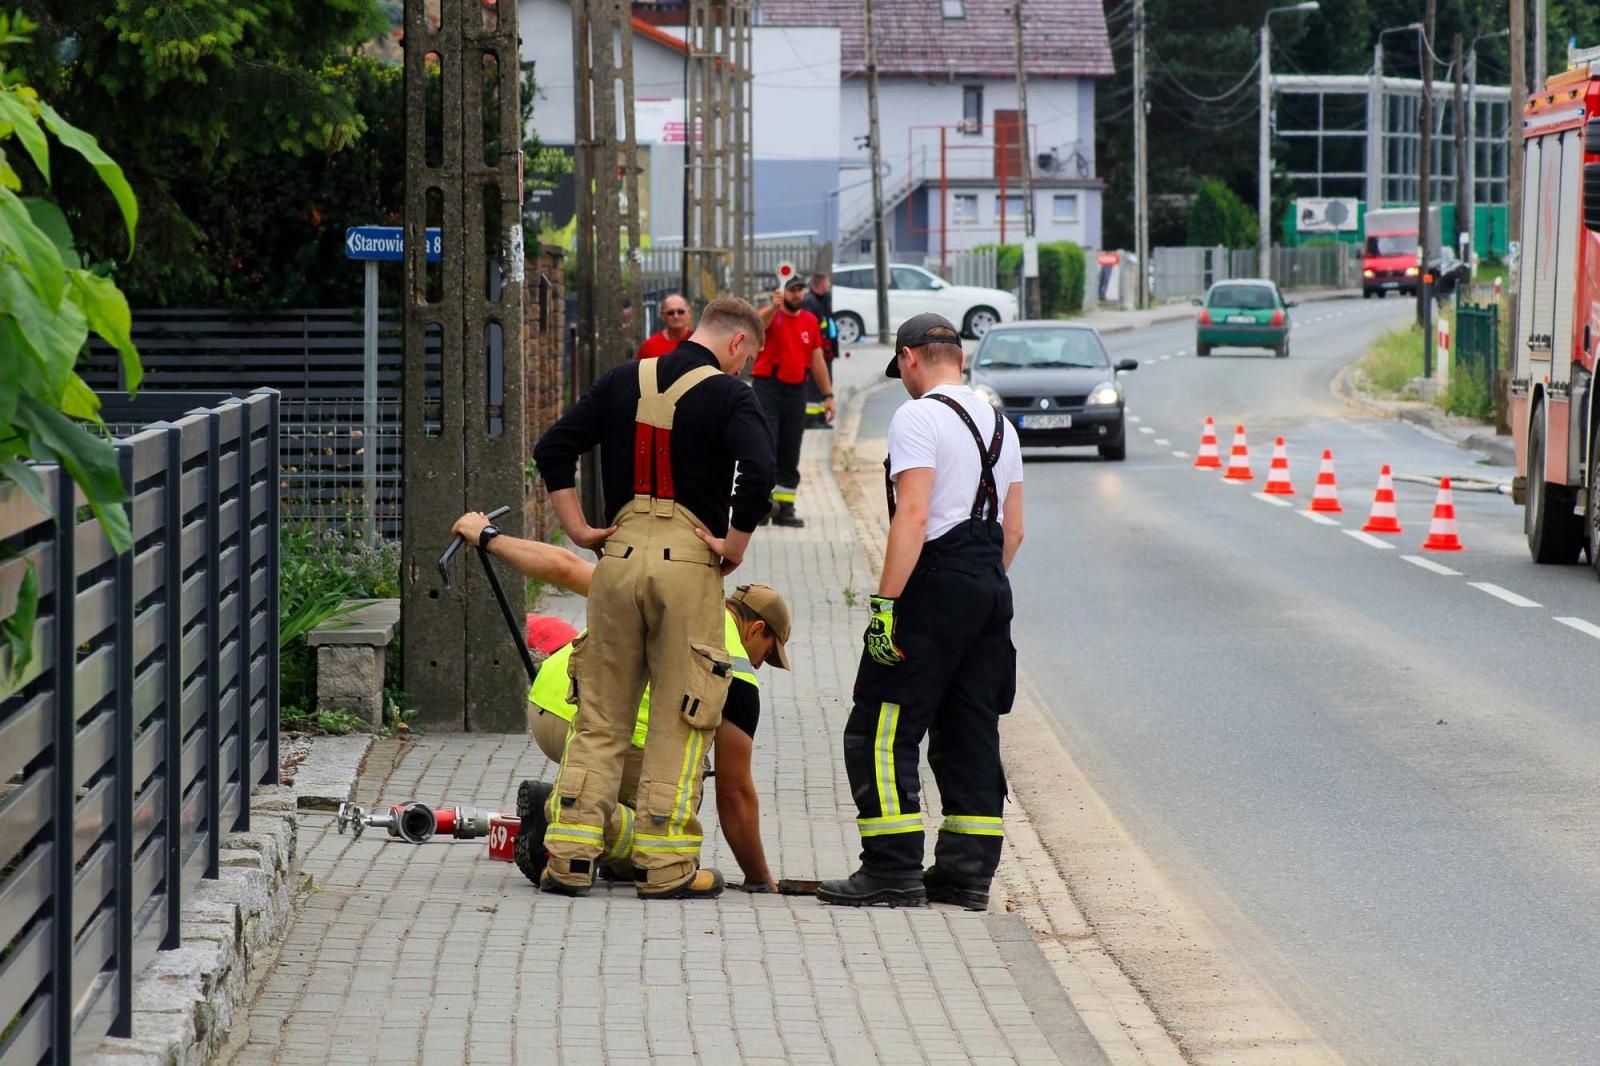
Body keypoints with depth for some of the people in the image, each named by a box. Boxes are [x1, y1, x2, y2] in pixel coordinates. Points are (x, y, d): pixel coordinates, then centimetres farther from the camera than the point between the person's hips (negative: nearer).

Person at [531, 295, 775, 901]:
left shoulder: (624, 381, 12)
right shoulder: (728, 395, -3)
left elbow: (552, 450, 10)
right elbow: (757, 474, -19)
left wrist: (579, 530, 11)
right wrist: (734, 546, -7)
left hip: (619, 555, 4)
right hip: (689, 561, -4)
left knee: (600, 714, 10)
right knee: (681, 720, 4)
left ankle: (569, 856, 7)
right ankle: (665, 866, 5)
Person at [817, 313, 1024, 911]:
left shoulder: (918, 418, -9)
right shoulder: (999, 424, 17)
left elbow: (913, 515, -19)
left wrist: (886, 604, -19)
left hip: (937, 583, -8)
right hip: (992, 587, 8)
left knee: (881, 732, -4)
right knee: (970, 734, 11)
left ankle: (893, 868, -8)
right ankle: (967, 872, 11)